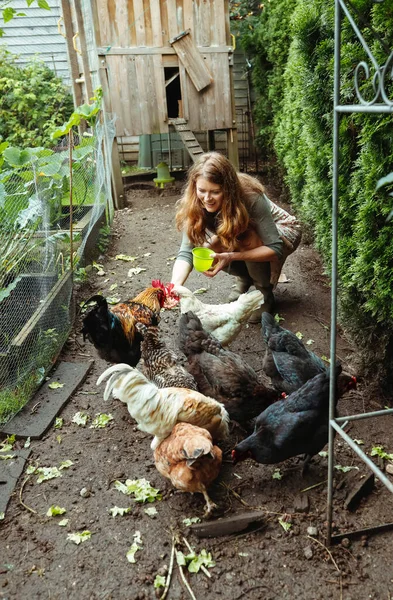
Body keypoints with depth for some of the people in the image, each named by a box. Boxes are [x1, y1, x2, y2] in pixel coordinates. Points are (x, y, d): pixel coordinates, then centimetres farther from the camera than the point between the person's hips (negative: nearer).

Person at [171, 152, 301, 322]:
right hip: (244, 231, 4)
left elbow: (275, 248, -35)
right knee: (214, 247, -25)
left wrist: (231, 257, -47)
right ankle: (245, 278, 7)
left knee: (248, 239, -35)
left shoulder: (251, 198, -37)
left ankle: (265, 295, -10)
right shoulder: (195, 205, -26)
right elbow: (186, 252, -30)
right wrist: (174, 286, -49)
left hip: (281, 231, -4)